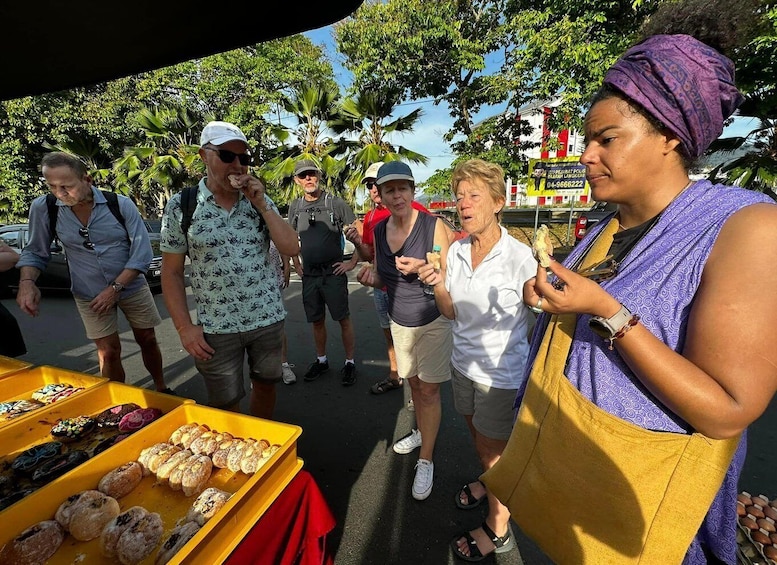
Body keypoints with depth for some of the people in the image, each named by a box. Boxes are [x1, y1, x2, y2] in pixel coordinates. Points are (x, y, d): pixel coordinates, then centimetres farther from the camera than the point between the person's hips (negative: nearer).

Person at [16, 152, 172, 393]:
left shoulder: (121, 204, -14)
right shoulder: (43, 208, -7)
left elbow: (142, 251, -15)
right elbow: (35, 252, 4)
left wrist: (116, 288, -18)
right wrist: (27, 282, -15)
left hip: (132, 287, -1)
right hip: (90, 295, 1)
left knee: (147, 340, 12)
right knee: (108, 351, 6)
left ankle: (161, 389, 32)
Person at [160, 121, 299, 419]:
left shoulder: (260, 201, 2)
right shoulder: (181, 206, -4)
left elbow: (291, 248, -7)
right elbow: (171, 272, -1)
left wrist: (261, 204, -13)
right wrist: (184, 327, -7)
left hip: (268, 318, 3)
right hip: (216, 328, -2)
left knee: (265, 385, 19)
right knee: (225, 404, 12)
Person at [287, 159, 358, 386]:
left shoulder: (335, 202, -5)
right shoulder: (295, 207, 8)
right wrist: (296, 264, 12)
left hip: (333, 272, -4)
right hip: (309, 274, 4)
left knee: (343, 319, 1)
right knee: (317, 321, 13)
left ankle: (350, 363, 15)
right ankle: (321, 360, 30)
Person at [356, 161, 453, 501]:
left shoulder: (433, 226, -17)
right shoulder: (379, 231, 0)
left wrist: (422, 268, -31)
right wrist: (371, 278, -11)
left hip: (433, 321, -5)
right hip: (399, 321, 5)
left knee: (429, 389, 2)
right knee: (414, 383, 17)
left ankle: (426, 460, 20)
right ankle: (422, 432, 42)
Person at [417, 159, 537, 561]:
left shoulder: (519, 258, -21)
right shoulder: (456, 251, -4)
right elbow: (452, 312, 1)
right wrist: (438, 284, -16)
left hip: (502, 372, -5)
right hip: (464, 362, 5)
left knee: (494, 449, 14)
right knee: (476, 432, 27)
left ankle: (498, 530, 42)